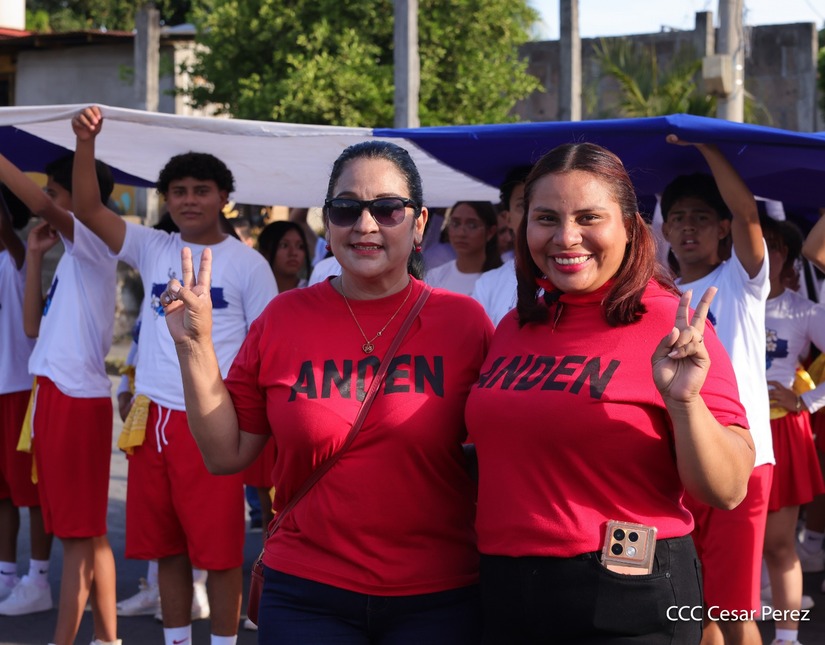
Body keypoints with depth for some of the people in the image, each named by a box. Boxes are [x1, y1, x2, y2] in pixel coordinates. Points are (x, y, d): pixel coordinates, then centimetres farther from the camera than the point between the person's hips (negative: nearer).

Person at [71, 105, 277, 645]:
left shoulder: (247, 264, 0)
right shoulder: (153, 250, 9)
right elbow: (89, 208, 0)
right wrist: (86, 142, -14)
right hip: (154, 417, 4)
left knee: (220, 550, -1)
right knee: (167, 547, 11)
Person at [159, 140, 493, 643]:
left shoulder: (464, 321, -3)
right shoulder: (283, 319, 1)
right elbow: (227, 454, 3)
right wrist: (195, 346, -4)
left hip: (437, 601, -1)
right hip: (307, 599, 1)